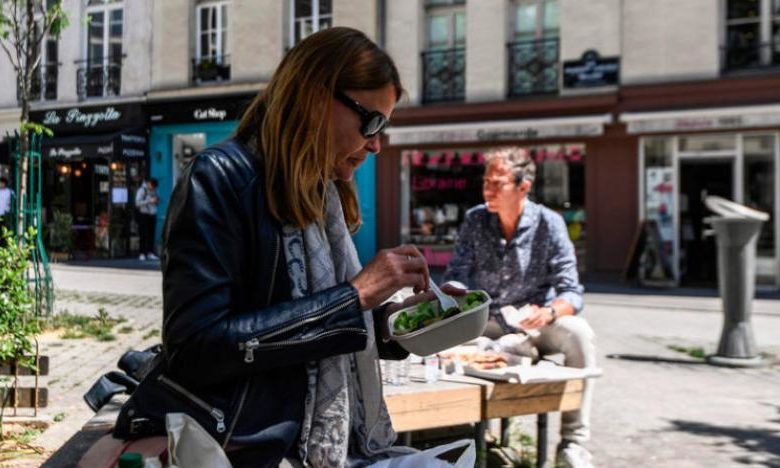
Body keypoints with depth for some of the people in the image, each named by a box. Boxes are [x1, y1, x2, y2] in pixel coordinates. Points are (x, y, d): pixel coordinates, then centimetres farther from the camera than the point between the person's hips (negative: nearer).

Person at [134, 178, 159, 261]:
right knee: (144, 235, -7)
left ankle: (150, 253, 7)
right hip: (144, 214, -6)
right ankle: (142, 254, -4)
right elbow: (138, 202, -16)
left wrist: (157, 200, 0)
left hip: (152, 214, 6)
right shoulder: (142, 190, -6)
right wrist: (149, 201, -22)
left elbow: (156, 201, 24)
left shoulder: (153, 190, 13)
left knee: (151, 235, 2)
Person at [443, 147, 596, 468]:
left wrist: (549, 313, -35)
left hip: (534, 324, -2)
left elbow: (571, 293, -13)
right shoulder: (474, 220, -2)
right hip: (485, 323, 2)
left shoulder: (549, 224, -10)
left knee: (578, 333, -31)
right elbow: (456, 276, 0)